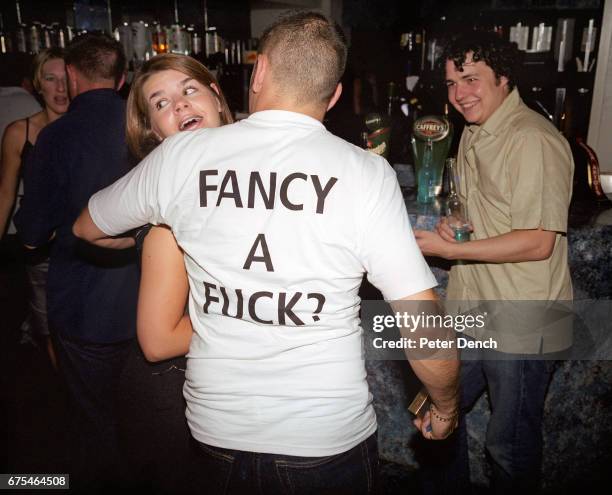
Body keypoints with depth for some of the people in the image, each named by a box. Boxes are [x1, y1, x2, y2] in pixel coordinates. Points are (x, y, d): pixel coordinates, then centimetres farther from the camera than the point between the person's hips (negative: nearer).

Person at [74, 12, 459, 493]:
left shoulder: (181, 155, -8)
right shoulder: (366, 172, -14)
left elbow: (86, 227, 9)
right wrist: (445, 406, 4)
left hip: (217, 432, 2)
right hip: (331, 437, -1)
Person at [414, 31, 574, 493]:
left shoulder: (534, 141, -19)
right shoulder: (474, 133, 10)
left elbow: (538, 243, -23)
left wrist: (448, 248, -21)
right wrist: (450, 223, 0)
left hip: (521, 326, -9)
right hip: (470, 315, 9)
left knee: (510, 444, 10)